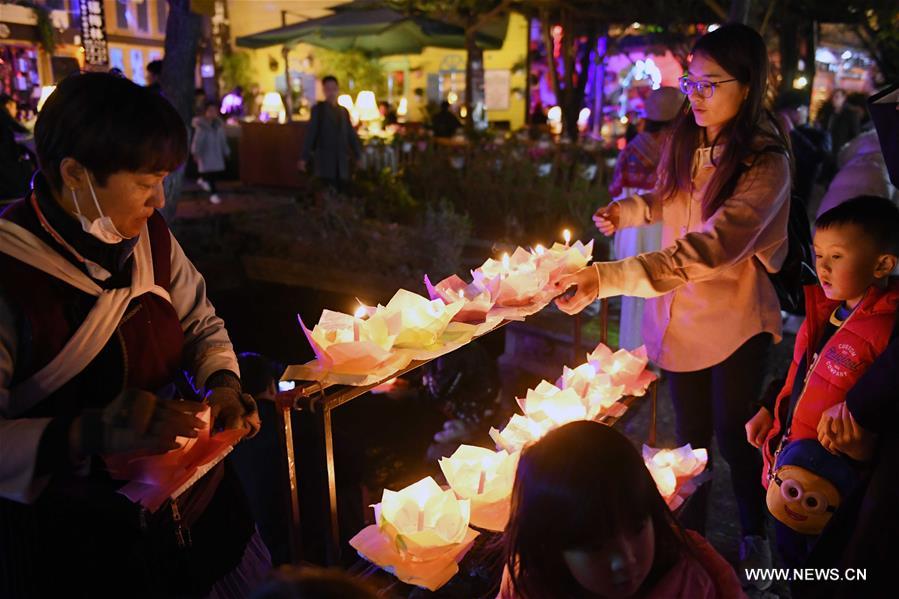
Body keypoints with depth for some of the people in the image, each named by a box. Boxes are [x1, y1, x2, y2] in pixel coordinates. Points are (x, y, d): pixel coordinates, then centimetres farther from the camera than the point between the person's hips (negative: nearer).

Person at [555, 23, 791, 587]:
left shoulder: (766, 164, -22)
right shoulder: (684, 142, -2)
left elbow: (708, 247, -36)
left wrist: (608, 277, -46)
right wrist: (631, 209, -5)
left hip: (737, 320, -5)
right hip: (680, 314, 5)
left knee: (733, 433, 6)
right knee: (692, 434, 15)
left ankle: (755, 540, 34)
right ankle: (693, 537, 35)